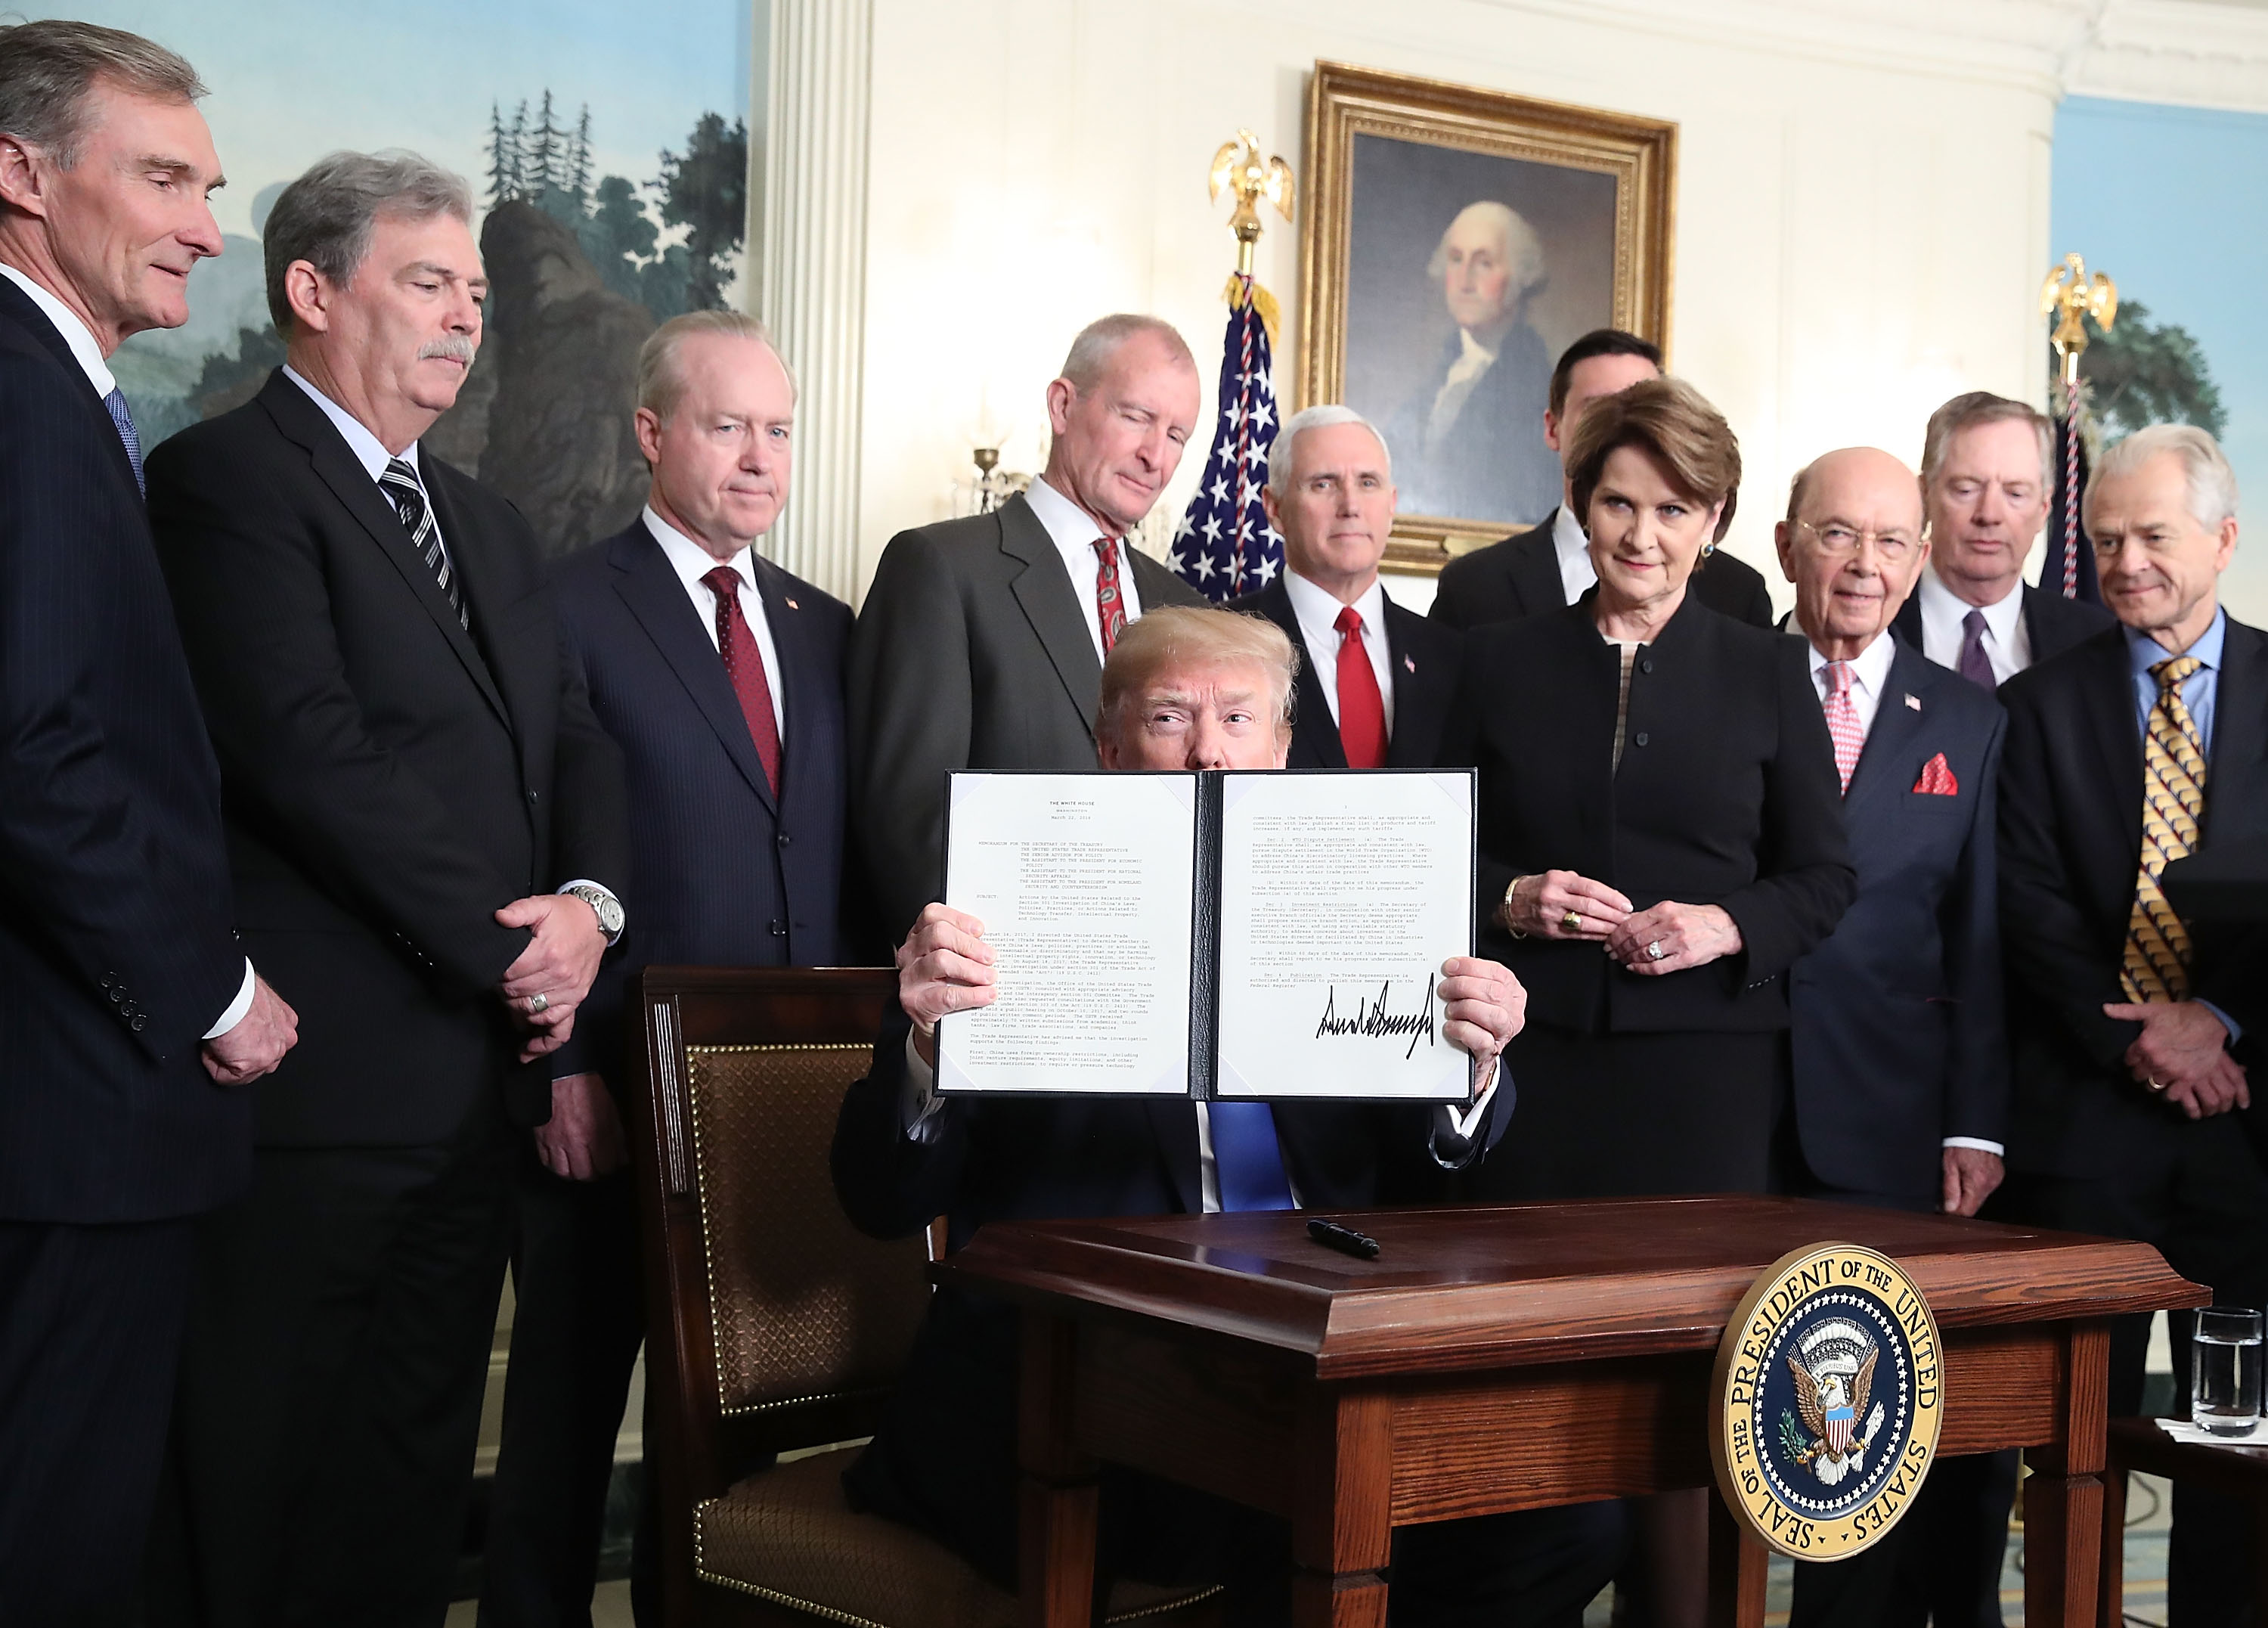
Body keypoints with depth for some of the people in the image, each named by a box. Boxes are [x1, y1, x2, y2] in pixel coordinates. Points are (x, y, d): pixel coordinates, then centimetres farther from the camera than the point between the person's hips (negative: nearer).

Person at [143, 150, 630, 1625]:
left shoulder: (489, 525, 21)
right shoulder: (229, 477, -6)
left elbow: (575, 739, 17)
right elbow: (311, 752, -16)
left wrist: (589, 901, -4)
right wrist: (504, 950, -12)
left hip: (480, 1081, 8)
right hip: (317, 1083, -8)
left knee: (414, 1484, 12)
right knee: (257, 1510, 0)